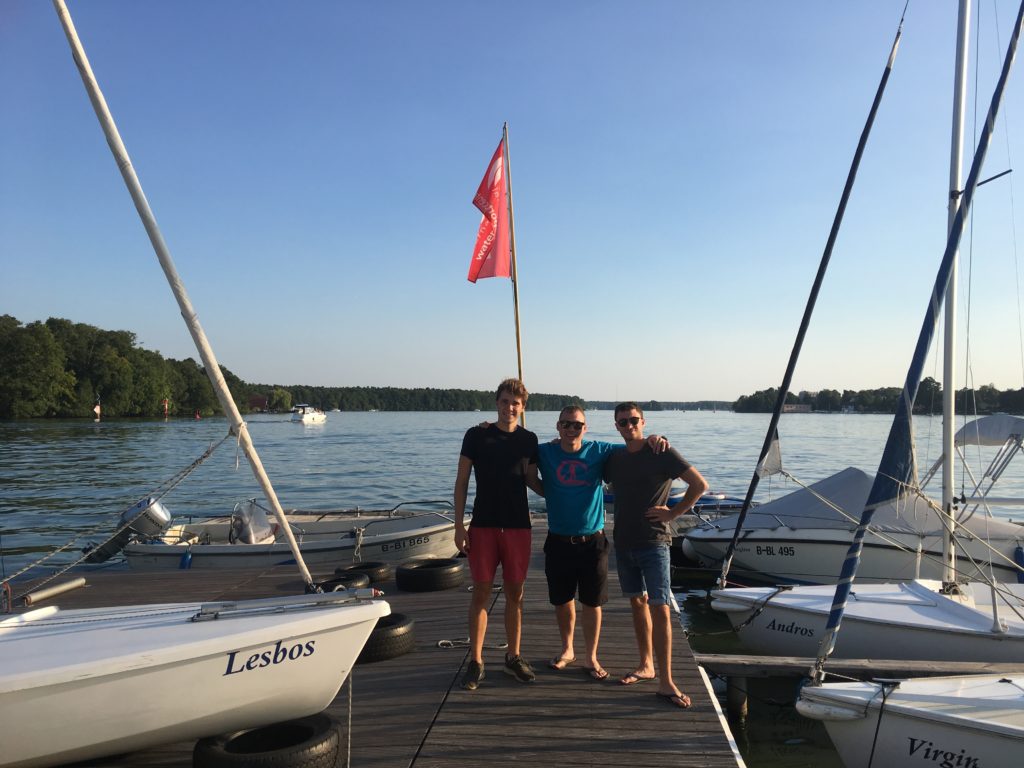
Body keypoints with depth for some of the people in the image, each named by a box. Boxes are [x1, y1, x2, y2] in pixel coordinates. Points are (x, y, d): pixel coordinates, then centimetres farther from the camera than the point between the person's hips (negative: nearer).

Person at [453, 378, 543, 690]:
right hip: (483, 524, -2)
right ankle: (475, 662, 13)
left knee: (515, 593, 9)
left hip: (518, 525, 2)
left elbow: (533, 481, 12)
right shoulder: (477, 435, -2)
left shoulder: (529, 439, 5)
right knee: (481, 592, 1)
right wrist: (459, 525, -6)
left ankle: (513, 657, 24)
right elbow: (462, 481, 0)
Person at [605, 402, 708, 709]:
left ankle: (665, 682, -3)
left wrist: (673, 513, -12)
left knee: (660, 609, -7)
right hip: (623, 542, 6)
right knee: (637, 603, 14)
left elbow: (700, 484, -12)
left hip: (653, 543, -5)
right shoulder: (615, 458, 8)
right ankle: (646, 666, 27)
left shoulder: (661, 453, -9)